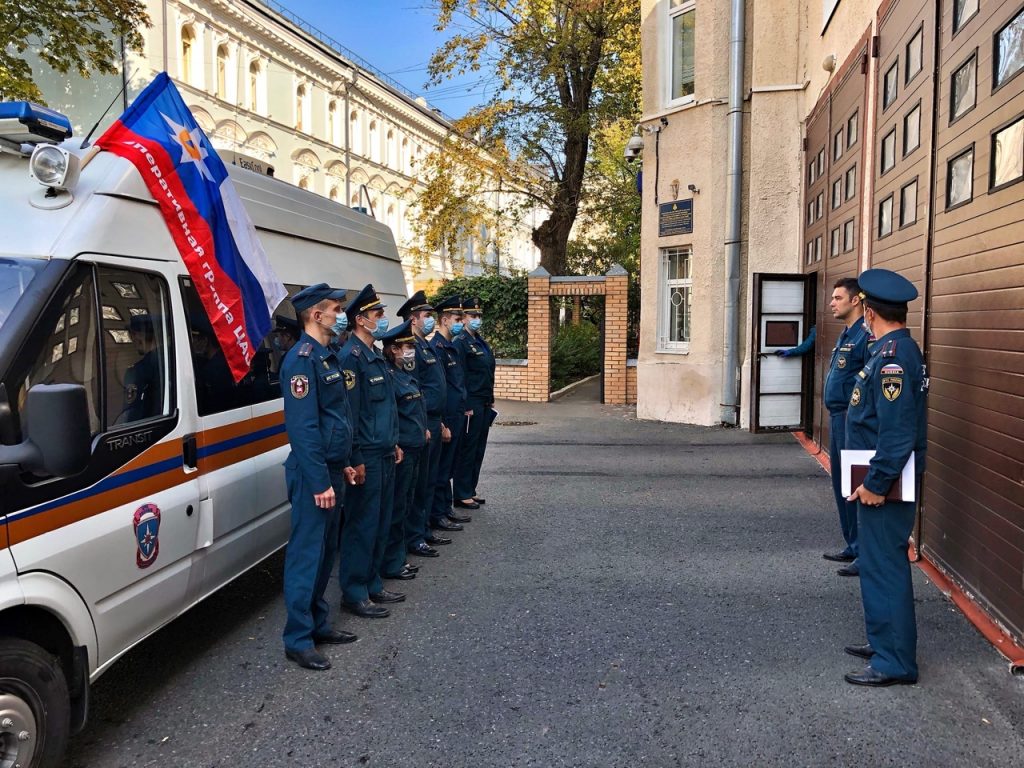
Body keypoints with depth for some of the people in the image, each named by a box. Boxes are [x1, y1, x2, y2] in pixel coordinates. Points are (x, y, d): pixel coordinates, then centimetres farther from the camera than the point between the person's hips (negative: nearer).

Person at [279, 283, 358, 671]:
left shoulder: (328, 356, 14)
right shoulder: (301, 359, -17)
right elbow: (302, 427, -22)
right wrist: (319, 482, -22)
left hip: (332, 470, 10)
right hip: (313, 474, -10)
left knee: (326, 551, 16)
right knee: (306, 554, -2)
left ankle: (317, 623, 28)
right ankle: (298, 639, 8)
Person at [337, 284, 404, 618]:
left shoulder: (376, 356, 16)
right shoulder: (351, 357, -14)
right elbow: (348, 412, -18)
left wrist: (394, 443, 21)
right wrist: (356, 459, -19)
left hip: (385, 455, 9)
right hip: (366, 458, -9)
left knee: (381, 524, 15)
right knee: (362, 525, -1)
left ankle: (372, 584, 27)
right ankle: (354, 594, 9)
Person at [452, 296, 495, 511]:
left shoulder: (481, 342, 16)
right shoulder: (460, 342, -12)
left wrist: (490, 401, 17)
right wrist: (466, 406, -18)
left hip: (484, 405, 9)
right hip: (471, 405, -9)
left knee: (478, 449, 13)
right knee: (467, 450, -2)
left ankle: (470, 490, 22)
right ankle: (462, 495, 7)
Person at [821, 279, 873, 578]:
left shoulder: (866, 336, -16)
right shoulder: (846, 334, 16)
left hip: (853, 420, -10)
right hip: (837, 418, 10)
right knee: (841, 485, 16)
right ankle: (852, 546, 27)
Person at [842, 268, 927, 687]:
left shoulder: (892, 357, -21)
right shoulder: (900, 349, 12)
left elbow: (897, 431, -26)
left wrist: (875, 484, -22)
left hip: (884, 484, -10)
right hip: (882, 480, 10)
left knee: (884, 567, -2)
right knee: (878, 562, 19)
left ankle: (895, 662, 7)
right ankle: (884, 642, 31)